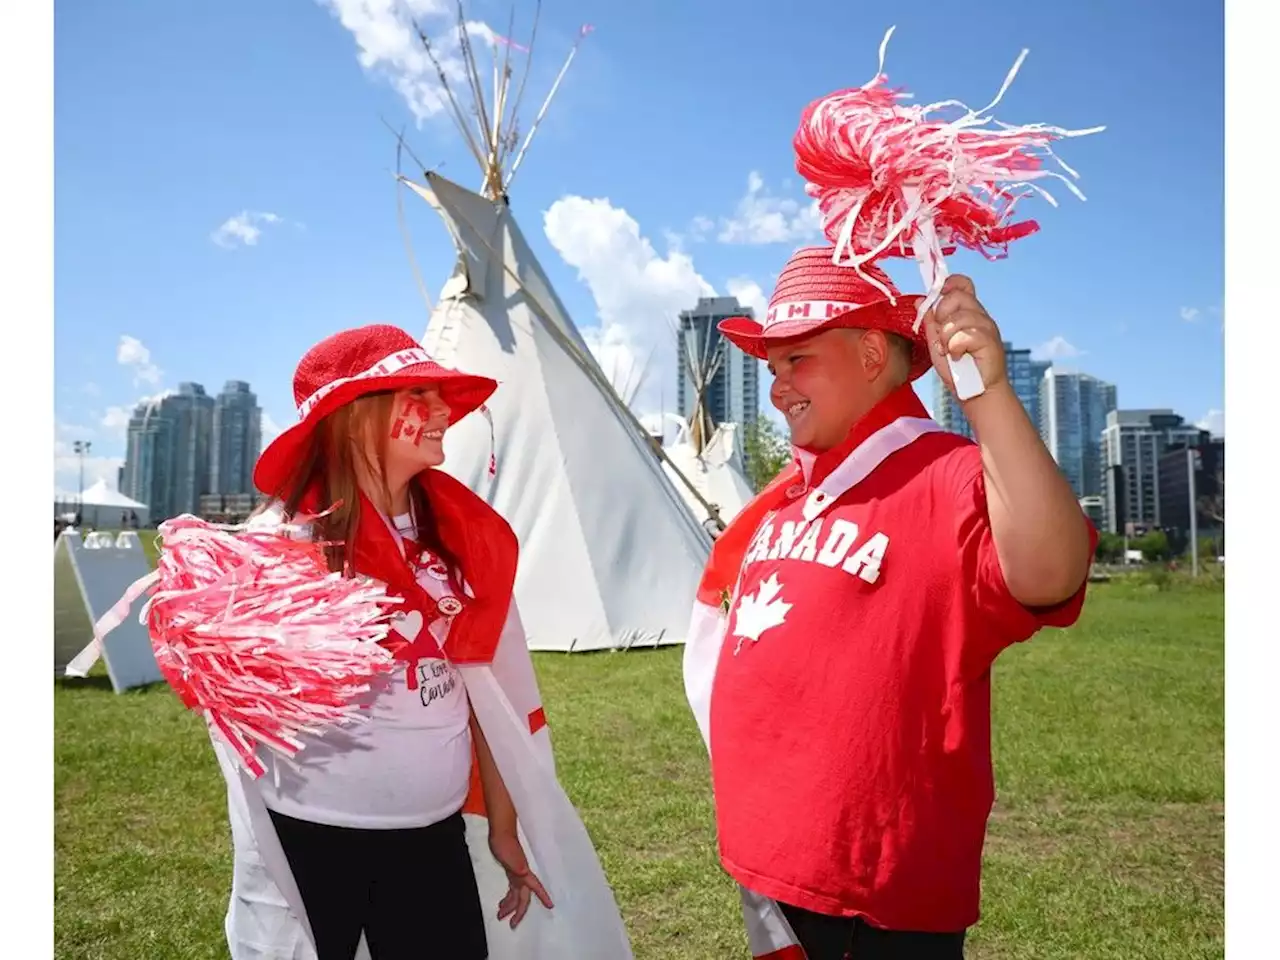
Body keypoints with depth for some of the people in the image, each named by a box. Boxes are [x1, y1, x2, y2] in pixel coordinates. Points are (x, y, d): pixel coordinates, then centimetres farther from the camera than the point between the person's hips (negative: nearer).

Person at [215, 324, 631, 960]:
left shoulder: (460, 536, 1)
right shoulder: (280, 540, -11)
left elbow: (489, 693, 6)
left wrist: (504, 826, 10)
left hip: (436, 833, 4)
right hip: (308, 837, -3)